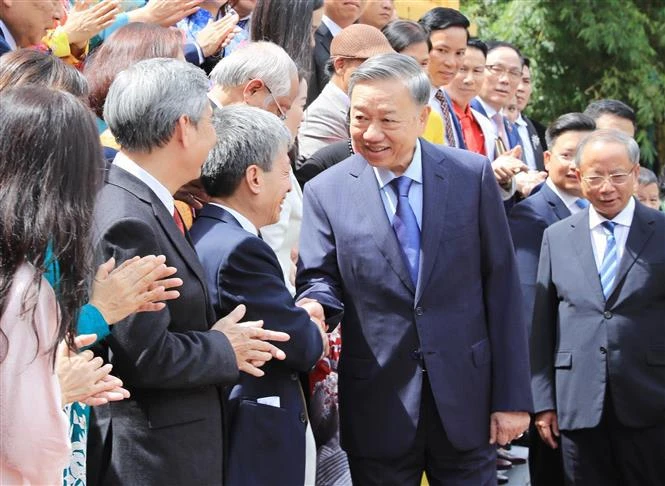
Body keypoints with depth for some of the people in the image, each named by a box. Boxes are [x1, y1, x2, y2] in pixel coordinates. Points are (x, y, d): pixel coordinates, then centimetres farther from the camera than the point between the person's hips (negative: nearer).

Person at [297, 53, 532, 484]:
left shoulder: (472, 175, -2)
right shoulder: (326, 192, -2)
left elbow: (501, 286, -1)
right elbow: (321, 281, 2)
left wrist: (512, 397, -3)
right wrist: (313, 308, -24)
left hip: (466, 398, 0)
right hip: (378, 410, 0)